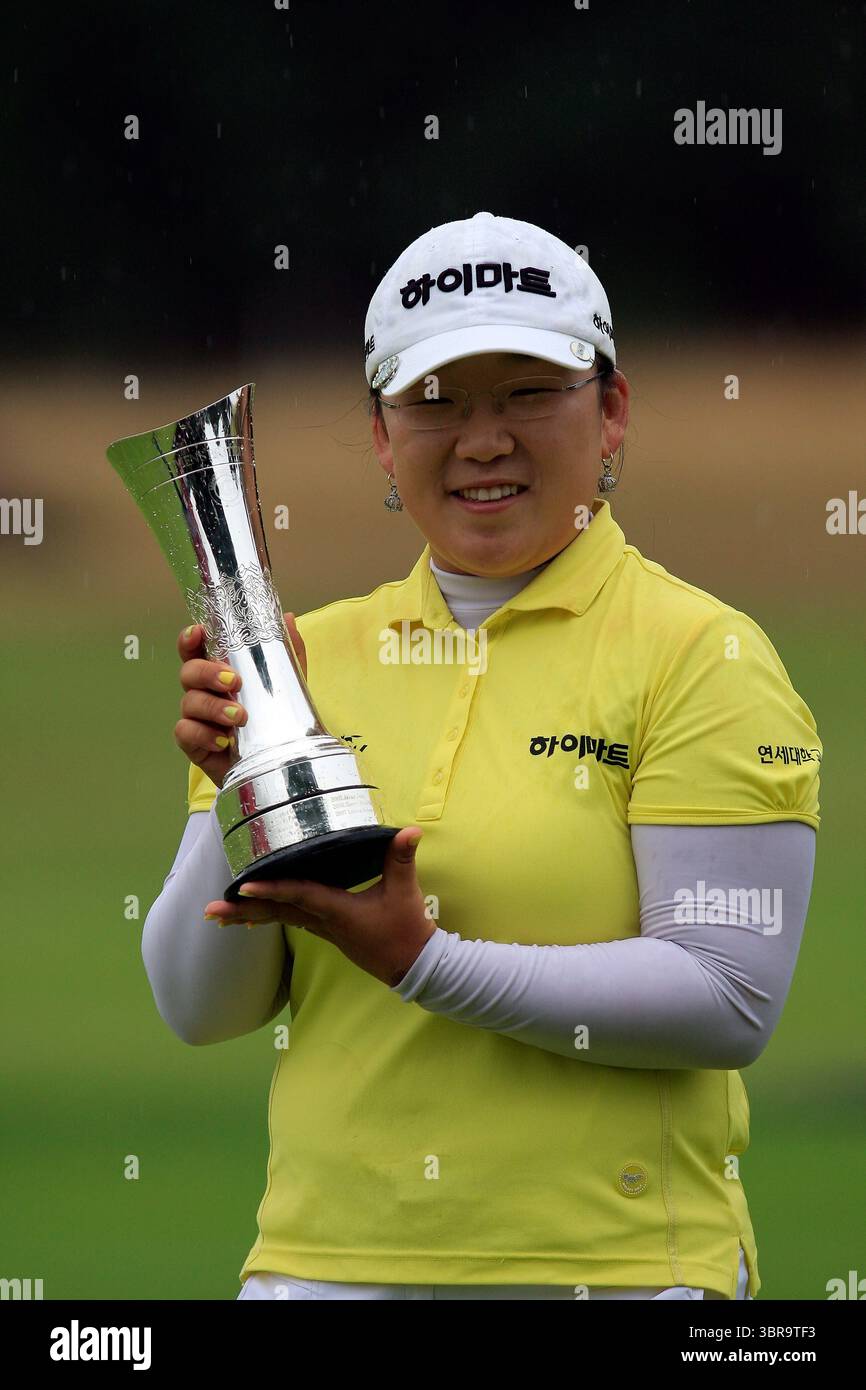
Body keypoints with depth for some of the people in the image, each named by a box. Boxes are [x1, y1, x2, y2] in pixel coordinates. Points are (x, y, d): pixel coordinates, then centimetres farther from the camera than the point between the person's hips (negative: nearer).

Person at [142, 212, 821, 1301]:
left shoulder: (702, 657, -4)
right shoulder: (314, 656, 8)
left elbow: (730, 1003, -13)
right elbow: (198, 1007, 5)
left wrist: (425, 963, -20)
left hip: (605, 1262, -3)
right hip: (328, 1257, 3)